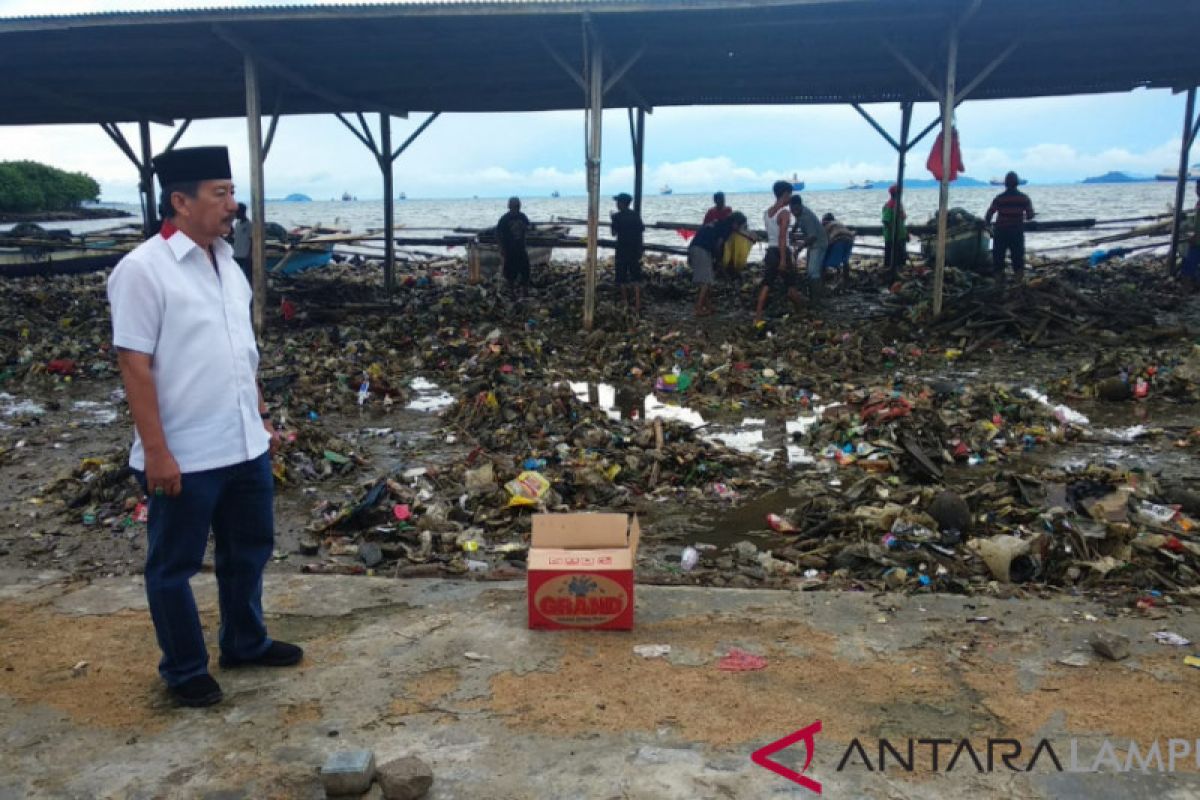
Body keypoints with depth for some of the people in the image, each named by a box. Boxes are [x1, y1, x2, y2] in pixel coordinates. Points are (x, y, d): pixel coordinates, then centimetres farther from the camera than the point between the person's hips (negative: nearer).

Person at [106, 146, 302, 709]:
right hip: (184, 456, -8)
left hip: (244, 446, 8)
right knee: (174, 564, 10)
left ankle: (245, 643, 40)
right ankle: (185, 671, 27)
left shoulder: (227, 264, 9)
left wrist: (261, 417, 18)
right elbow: (134, 364, -18)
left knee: (248, 549, 20)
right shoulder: (143, 269, -15)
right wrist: (155, 450, -20)